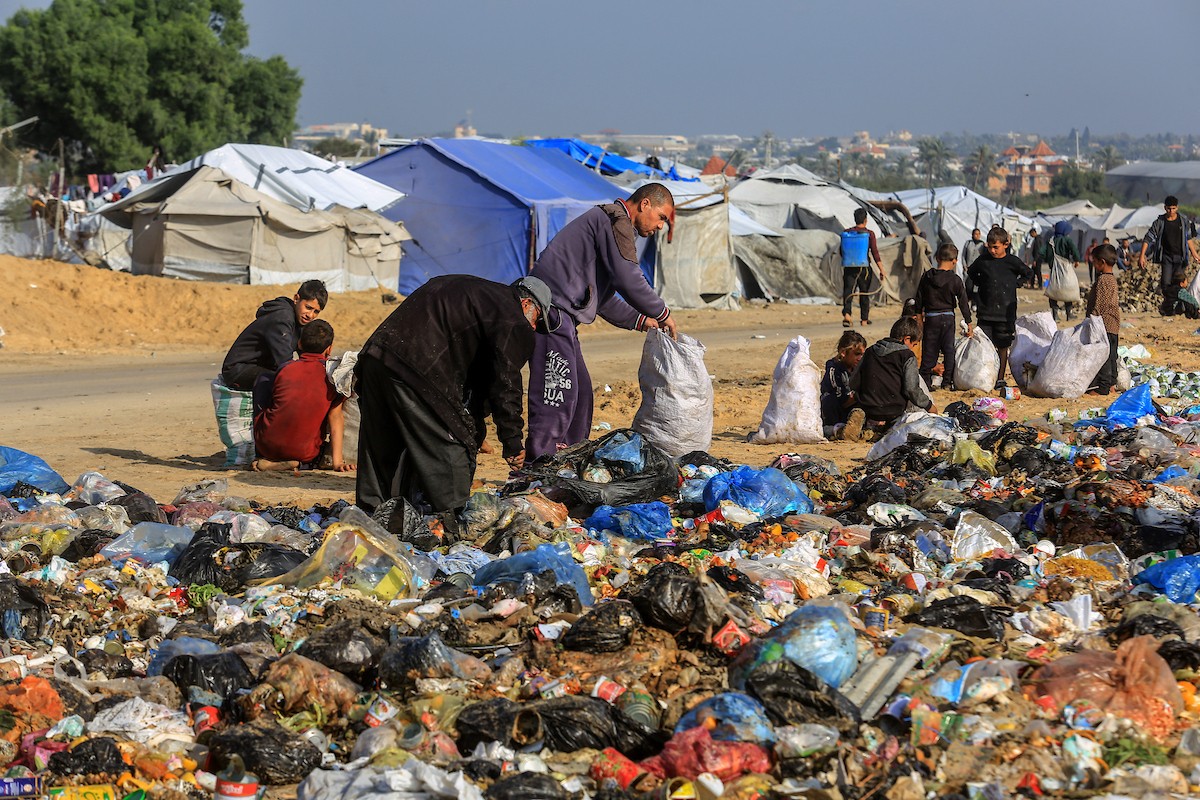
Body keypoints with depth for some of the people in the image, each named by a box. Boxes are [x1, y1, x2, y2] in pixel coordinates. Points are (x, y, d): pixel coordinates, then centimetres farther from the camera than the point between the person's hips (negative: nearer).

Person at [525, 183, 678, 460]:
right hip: (552, 313, -11)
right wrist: (662, 313, 0)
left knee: (580, 393, 13)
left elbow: (602, 296, 30)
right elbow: (628, 279, -13)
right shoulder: (616, 220, -5)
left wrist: (639, 321, 24)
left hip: (559, 314, 11)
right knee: (557, 392, -14)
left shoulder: (606, 221, 27)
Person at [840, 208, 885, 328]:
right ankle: (864, 319, 21)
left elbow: (841, 252, 13)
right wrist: (881, 271, -8)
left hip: (848, 268, 1)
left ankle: (846, 313, -26)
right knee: (864, 294, 13)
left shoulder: (846, 233, 4)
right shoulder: (869, 234, -6)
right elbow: (875, 253, -10)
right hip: (864, 268, -1)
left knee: (848, 291, -1)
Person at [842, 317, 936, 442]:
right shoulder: (908, 356, -2)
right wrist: (929, 405, 6)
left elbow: (853, 383, 13)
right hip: (894, 412, -5)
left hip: (867, 408, 5)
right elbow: (911, 389, -10)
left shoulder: (870, 351, 14)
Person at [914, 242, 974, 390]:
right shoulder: (955, 279, -8)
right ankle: (947, 382, 7)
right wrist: (968, 323, 2)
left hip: (930, 318, 1)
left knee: (929, 350, 8)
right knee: (949, 350, 7)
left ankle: (925, 380, 8)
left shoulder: (926, 277, -2)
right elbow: (963, 302, -5)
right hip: (948, 318, -1)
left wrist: (920, 317, 18)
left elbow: (919, 300, 5)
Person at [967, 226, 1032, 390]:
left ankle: (1000, 378, 16)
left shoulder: (1012, 262, -2)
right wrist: (973, 293, 8)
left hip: (1006, 313, -1)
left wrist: (1014, 284, 2)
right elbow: (970, 276, 18)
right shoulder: (982, 261, 2)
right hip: (985, 313, 1)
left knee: (1002, 347, 7)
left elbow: (1027, 274, 15)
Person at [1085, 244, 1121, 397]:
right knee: (1110, 355, 15)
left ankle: (1102, 387, -5)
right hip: (1113, 326, 10)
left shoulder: (1102, 281, -17)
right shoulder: (1112, 279, 15)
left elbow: (1098, 305, -19)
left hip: (1104, 325, -10)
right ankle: (1111, 383, 21)